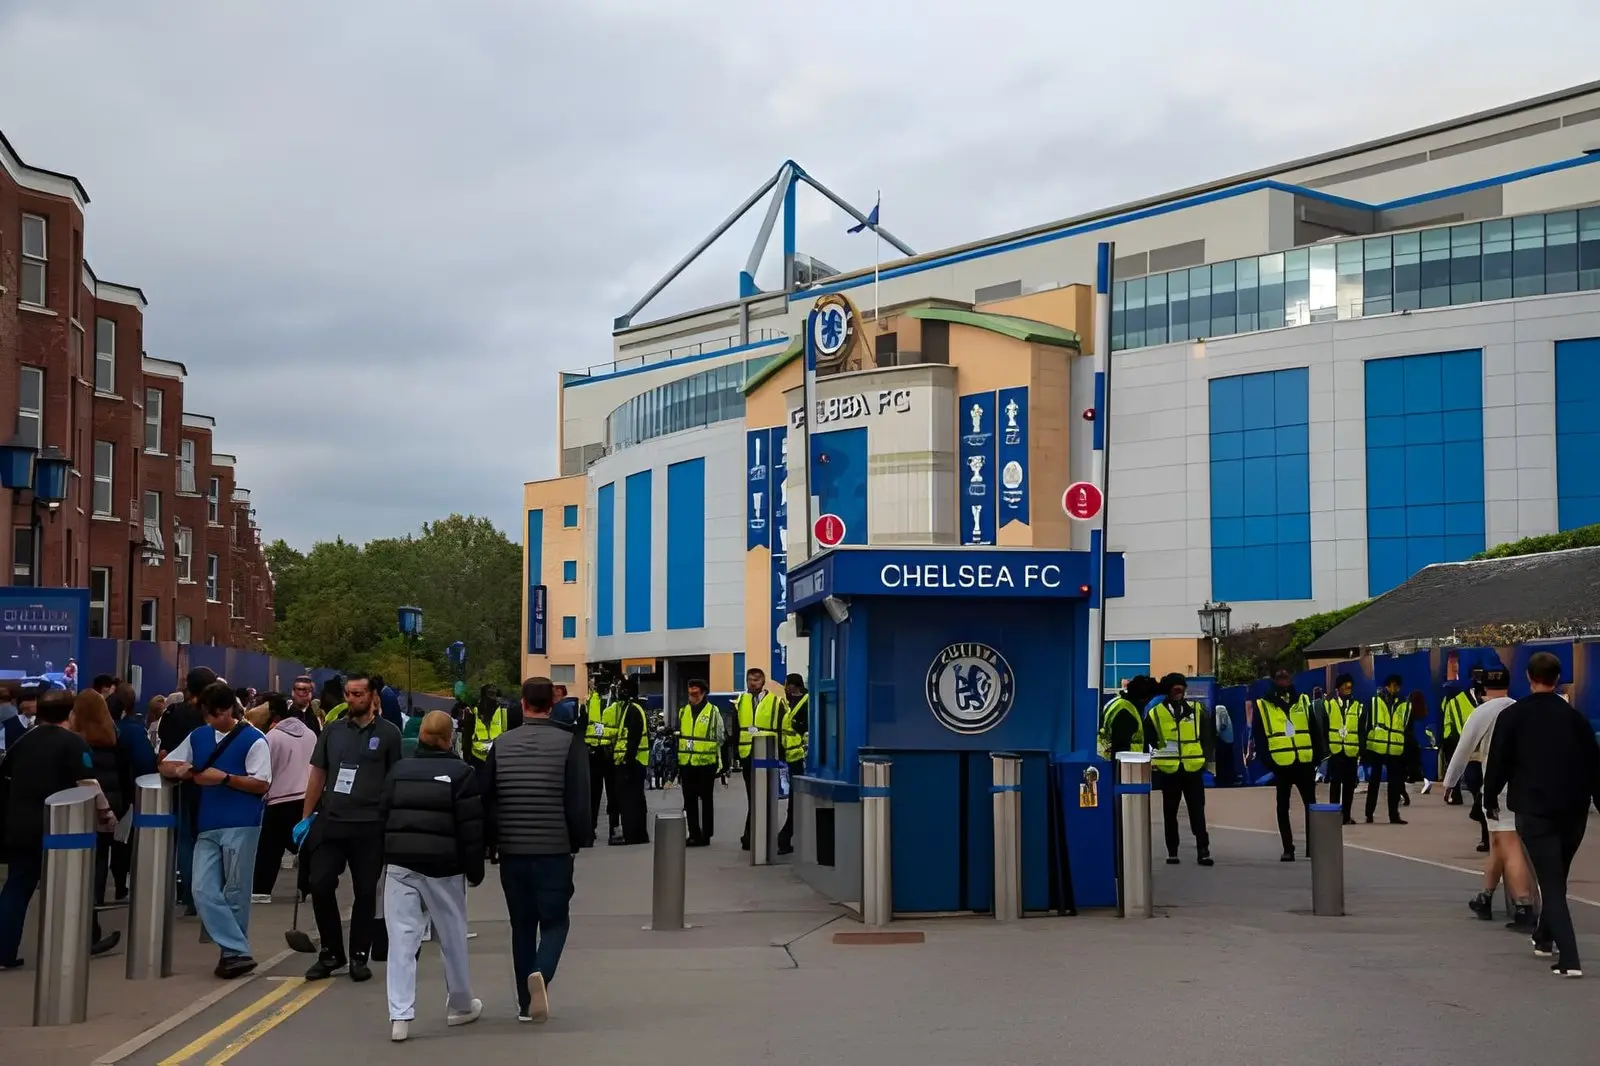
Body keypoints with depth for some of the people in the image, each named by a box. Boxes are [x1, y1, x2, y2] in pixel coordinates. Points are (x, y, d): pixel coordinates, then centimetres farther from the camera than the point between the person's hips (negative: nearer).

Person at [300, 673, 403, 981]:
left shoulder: (388, 734, 0)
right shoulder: (332, 731, 9)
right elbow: (317, 774, 12)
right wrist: (306, 817, 8)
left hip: (370, 826, -3)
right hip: (330, 822, 3)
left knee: (365, 892, 4)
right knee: (320, 885, -1)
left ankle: (359, 956, 16)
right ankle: (331, 953, 15)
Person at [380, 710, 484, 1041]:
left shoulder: (398, 770, 10)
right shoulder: (462, 773, -4)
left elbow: (383, 818, 13)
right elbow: (471, 828, -7)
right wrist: (475, 870, 2)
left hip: (400, 864, 3)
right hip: (443, 867, -2)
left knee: (402, 939, -1)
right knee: (453, 937, 13)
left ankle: (400, 1015, -10)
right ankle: (460, 1005, 27)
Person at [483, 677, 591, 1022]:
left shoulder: (502, 745, 4)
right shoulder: (569, 743, -7)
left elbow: (486, 800, 5)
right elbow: (579, 801, -11)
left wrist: (494, 840, 15)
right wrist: (581, 841, 1)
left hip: (512, 851, 3)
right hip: (554, 851, -3)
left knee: (522, 926, 13)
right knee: (554, 921, 7)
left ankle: (526, 1003, 15)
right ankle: (541, 974, -20)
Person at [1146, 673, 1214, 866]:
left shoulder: (1196, 710, 5)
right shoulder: (1156, 713, 1)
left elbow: (1208, 736, 7)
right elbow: (1148, 739, 5)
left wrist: (1208, 759, 3)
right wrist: (1156, 758, -2)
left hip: (1193, 769, 0)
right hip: (1168, 770, 0)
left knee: (1197, 811, -3)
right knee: (1170, 813, 8)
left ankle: (1203, 850, -2)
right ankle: (1172, 851, 16)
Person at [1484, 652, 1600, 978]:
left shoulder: (1512, 716, -3)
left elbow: (1498, 762, -3)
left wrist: (1490, 799, 10)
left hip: (1534, 810, -4)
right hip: (1574, 810, 4)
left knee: (1551, 882, -5)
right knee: (1557, 878, 23)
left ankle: (1569, 958, -17)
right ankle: (1544, 937, 38)